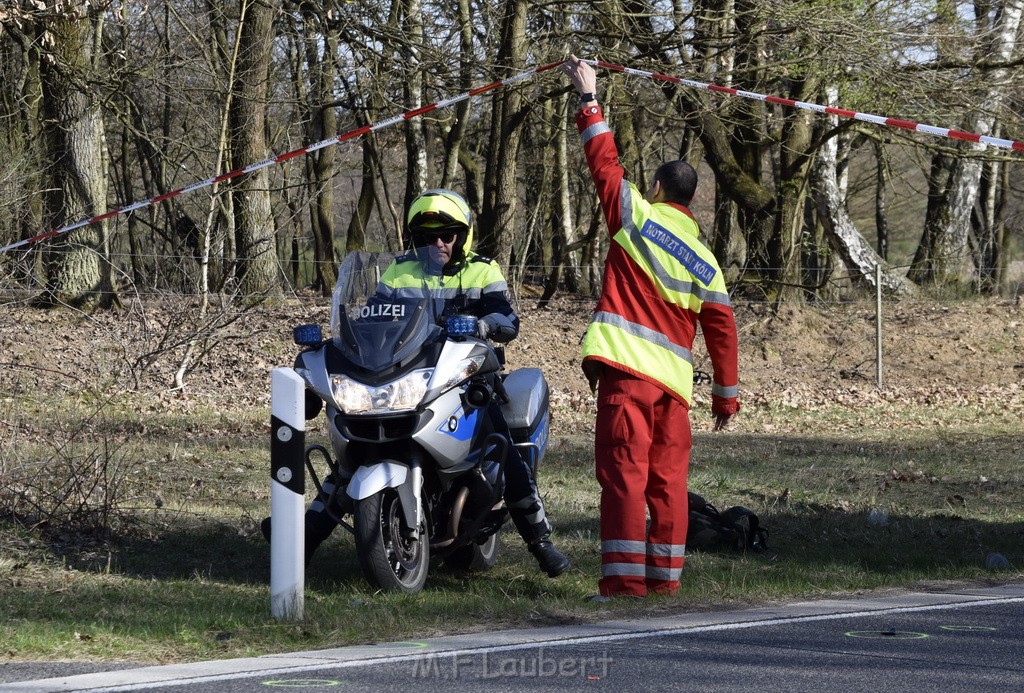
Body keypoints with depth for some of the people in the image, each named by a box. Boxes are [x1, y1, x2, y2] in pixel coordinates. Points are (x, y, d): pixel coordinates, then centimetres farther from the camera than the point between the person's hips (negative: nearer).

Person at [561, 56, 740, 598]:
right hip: (674, 380, 5)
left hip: (626, 368, -5)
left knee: (625, 472, -8)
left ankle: (624, 577, -13)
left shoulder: (637, 215, 2)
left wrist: (588, 98, 18)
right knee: (668, 479, 9)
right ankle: (665, 576, 9)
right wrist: (726, 392, 19)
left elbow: (604, 162, 7)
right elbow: (722, 328, 11)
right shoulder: (706, 263, 13)